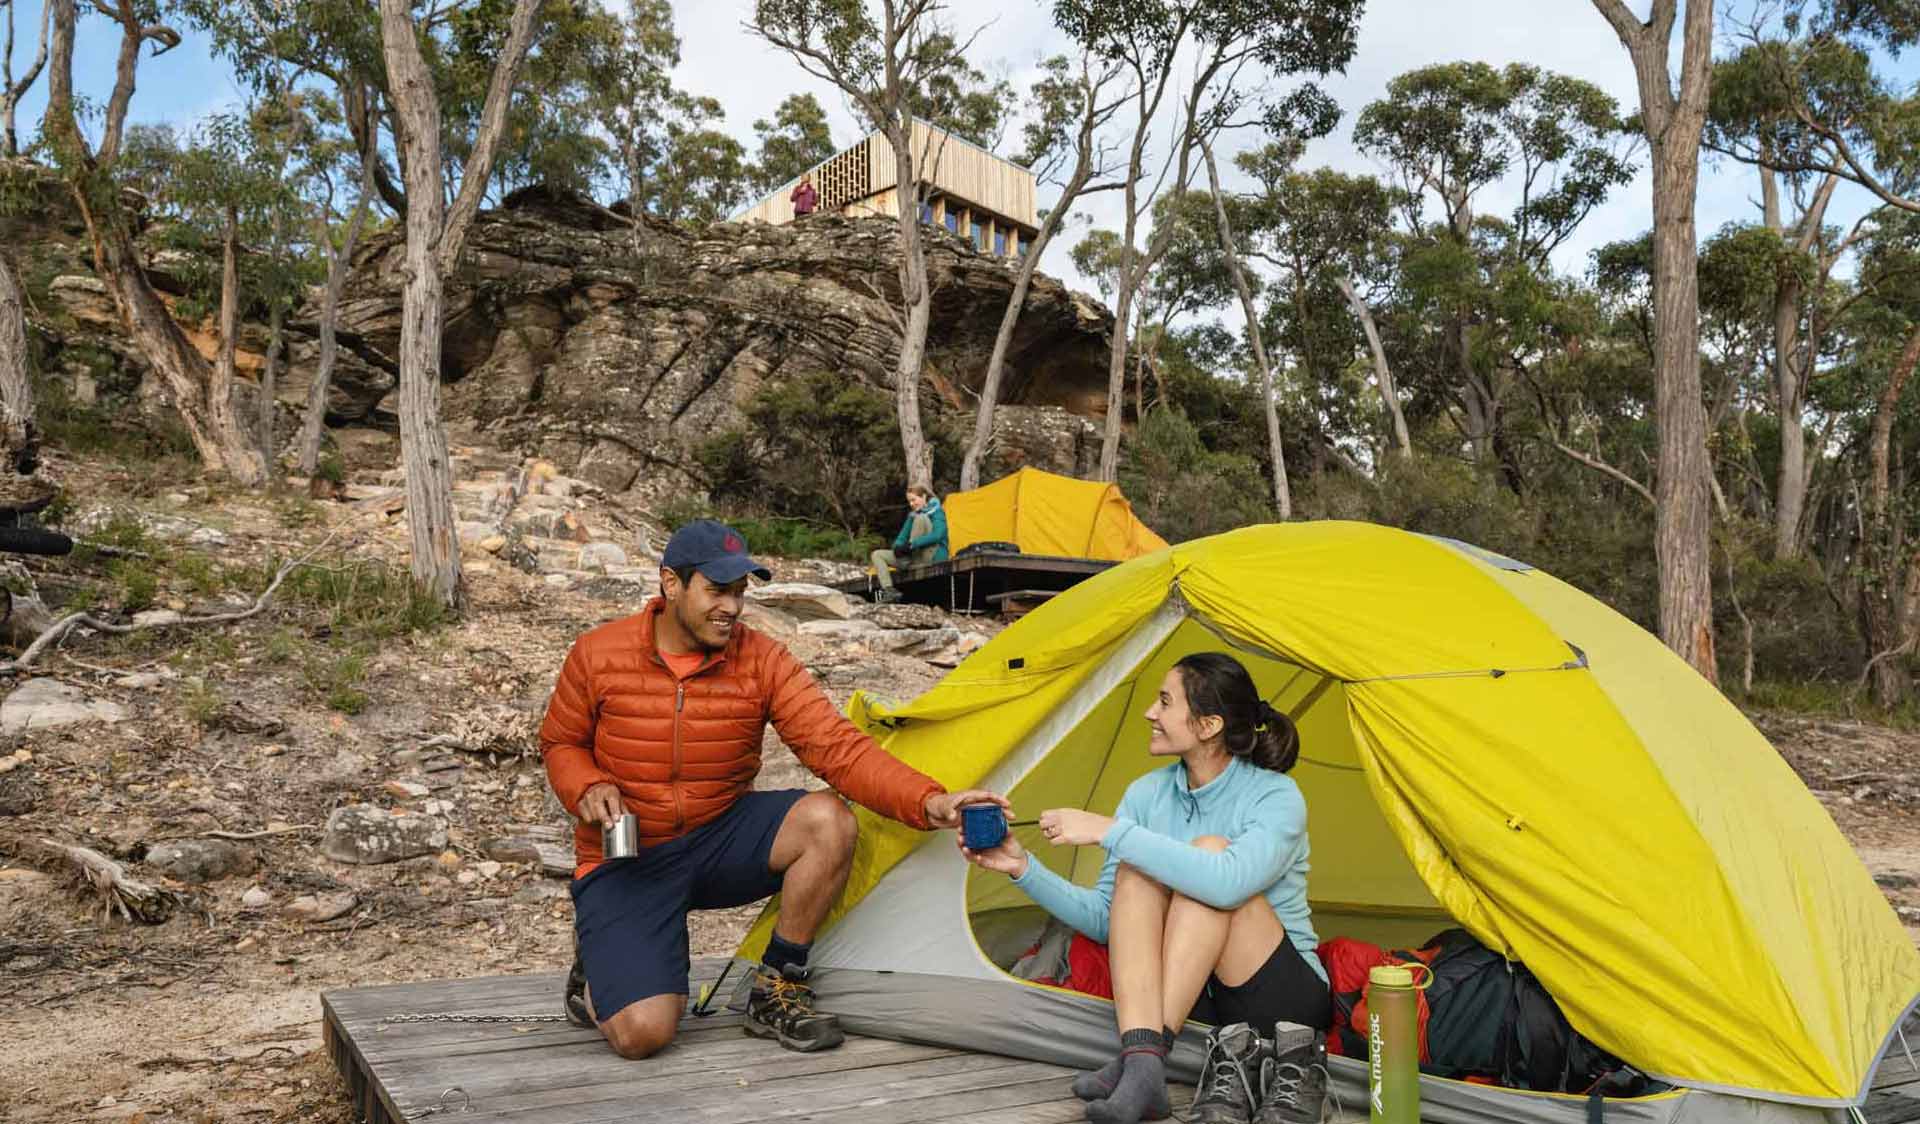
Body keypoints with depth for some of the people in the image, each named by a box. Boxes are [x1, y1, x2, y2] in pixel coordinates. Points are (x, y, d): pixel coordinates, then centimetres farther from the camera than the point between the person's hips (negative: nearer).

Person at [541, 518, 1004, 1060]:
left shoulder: (763, 660, -12)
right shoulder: (598, 655, -12)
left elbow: (836, 745, -20)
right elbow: (561, 744, 5)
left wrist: (928, 802, -34)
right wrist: (587, 789, -19)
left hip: (720, 840, 3)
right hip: (626, 861, -2)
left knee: (828, 821, -28)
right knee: (642, 1033, -22)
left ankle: (776, 993, -7)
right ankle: (599, 960, 17)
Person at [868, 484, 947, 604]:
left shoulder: (936, 512, -6)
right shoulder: (912, 514, 14)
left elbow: (937, 536, -22)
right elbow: (903, 536, 12)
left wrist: (912, 544, -28)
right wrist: (898, 546, -13)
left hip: (933, 556, -7)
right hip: (912, 557, 7)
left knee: (921, 517, -24)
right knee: (877, 555, -1)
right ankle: (889, 590, -22)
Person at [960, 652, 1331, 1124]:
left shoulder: (1276, 795, -16)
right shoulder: (1146, 793, 0)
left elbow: (1227, 883, -39)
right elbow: (1104, 918, 2)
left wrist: (1112, 831, -34)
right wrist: (1024, 869, -11)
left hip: (1288, 1001, -4)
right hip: (1196, 995, 5)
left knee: (1210, 850, -28)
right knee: (1137, 866, -22)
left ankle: (1147, 1055, -32)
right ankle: (1140, 1062, -35)